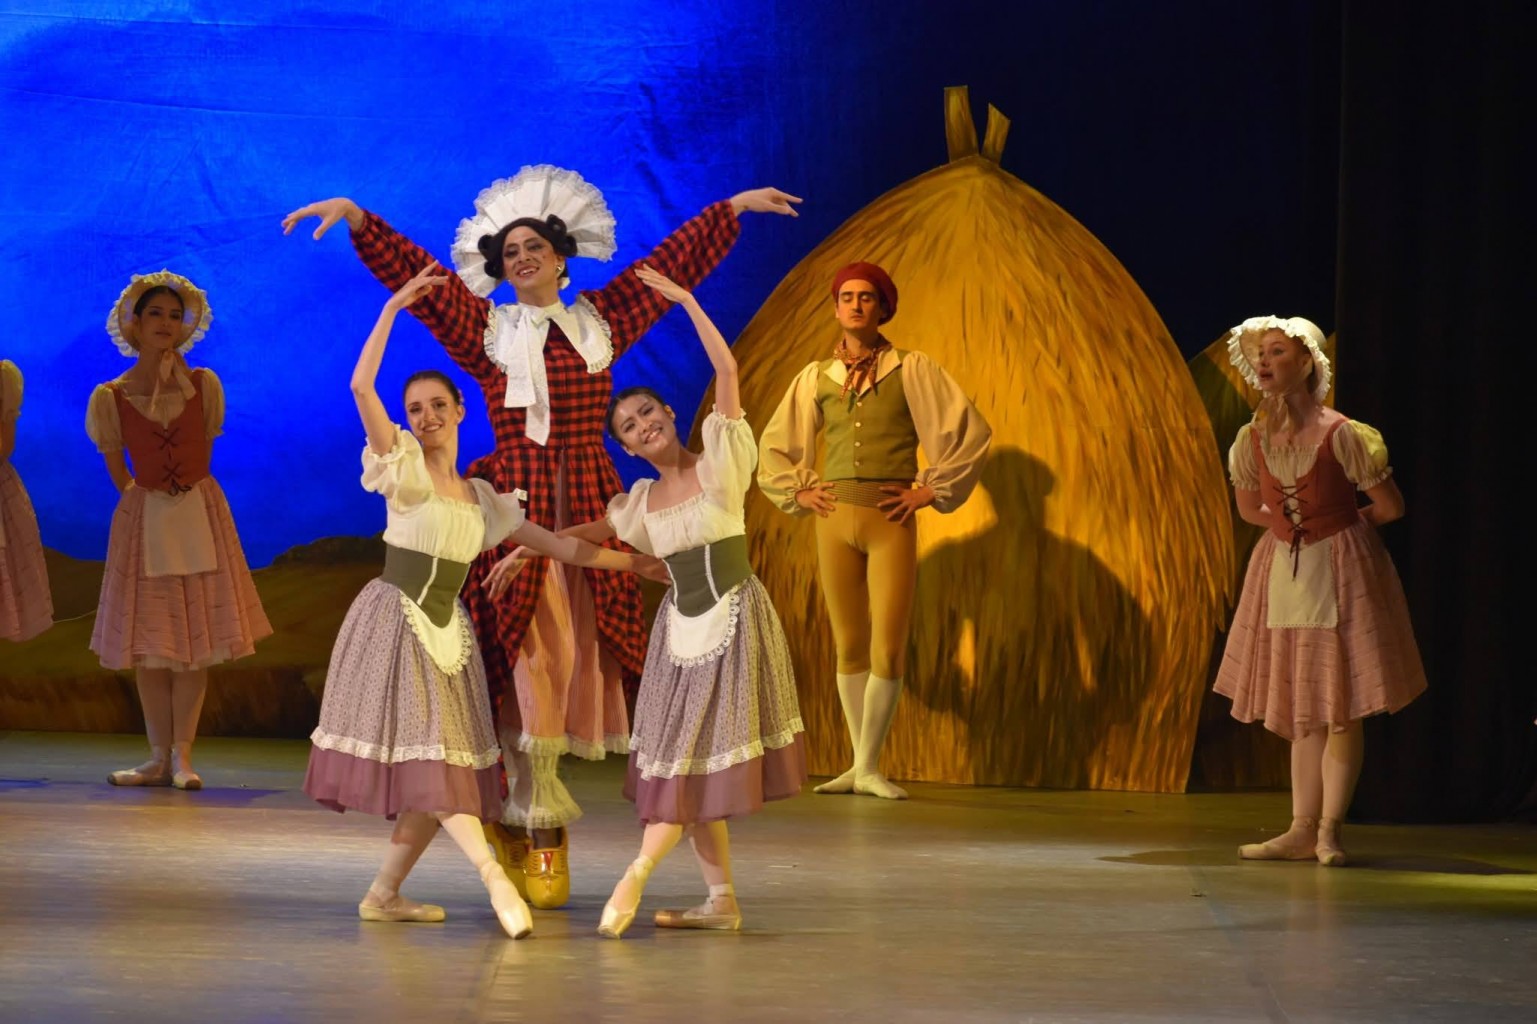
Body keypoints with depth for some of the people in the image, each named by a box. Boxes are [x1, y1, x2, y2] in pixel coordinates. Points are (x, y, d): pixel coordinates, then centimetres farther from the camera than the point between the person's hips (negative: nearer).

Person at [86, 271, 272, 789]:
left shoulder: (204, 386, 0)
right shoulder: (110, 397, -4)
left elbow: (202, 452, 10)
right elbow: (119, 472, 8)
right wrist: (149, 500, 10)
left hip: (200, 515, 1)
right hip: (142, 522, -1)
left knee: (195, 639, -2)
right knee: (149, 643, 1)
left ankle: (181, 755, 2)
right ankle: (159, 758, 8)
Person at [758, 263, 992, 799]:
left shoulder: (912, 370, 0)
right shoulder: (816, 378, 9)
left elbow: (970, 433, -2)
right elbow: (772, 447, 22)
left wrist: (931, 490, -4)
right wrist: (797, 493, 10)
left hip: (892, 522, -3)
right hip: (835, 520, 3)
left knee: (888, 650, -9)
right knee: (849, 647, 5)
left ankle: (868, 767, 0)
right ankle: (860, 766, 12)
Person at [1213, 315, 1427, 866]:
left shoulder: (1342, 434, -17)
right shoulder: (1251, 439, -2)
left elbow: (1391, 508, -7)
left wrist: (1340, 525, 6)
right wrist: (1291, 525, 9)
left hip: (1340, 570, -5)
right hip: (1282, 571, 5)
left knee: (1341, 707, -4)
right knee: (1299, 708, 8)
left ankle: (1329, 830, 1)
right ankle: (1302, 830, 11)